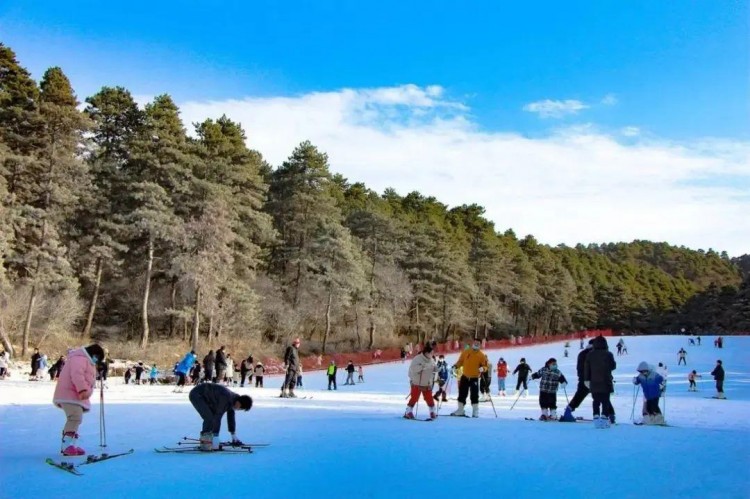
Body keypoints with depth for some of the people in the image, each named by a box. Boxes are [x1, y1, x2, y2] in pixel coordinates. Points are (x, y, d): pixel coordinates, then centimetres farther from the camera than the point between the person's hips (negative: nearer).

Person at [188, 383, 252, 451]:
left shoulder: (233, 399, -1)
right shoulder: (225, 398, -29)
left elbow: (231, 418, 10)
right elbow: (217, 418, -31)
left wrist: (234, 437, 16)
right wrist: (216, 437, -31)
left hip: (203, 396, 10)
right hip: (196, 395, -10)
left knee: (213, 417, 8)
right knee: (209, 418, -18)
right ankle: (205, 444, -9)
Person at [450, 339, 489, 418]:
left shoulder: (481, 355, -5)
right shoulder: (465, 352, 1)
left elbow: (486, 365, -4)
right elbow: (460, 361, 10)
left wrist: (483, 368, -24)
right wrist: (456, 366, -7)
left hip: (474, 378, -3)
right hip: (465, 377, 3)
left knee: (474, 395, -2)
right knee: (462, 394, 8)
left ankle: (475, 411, 10)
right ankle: (460, 410, 19)